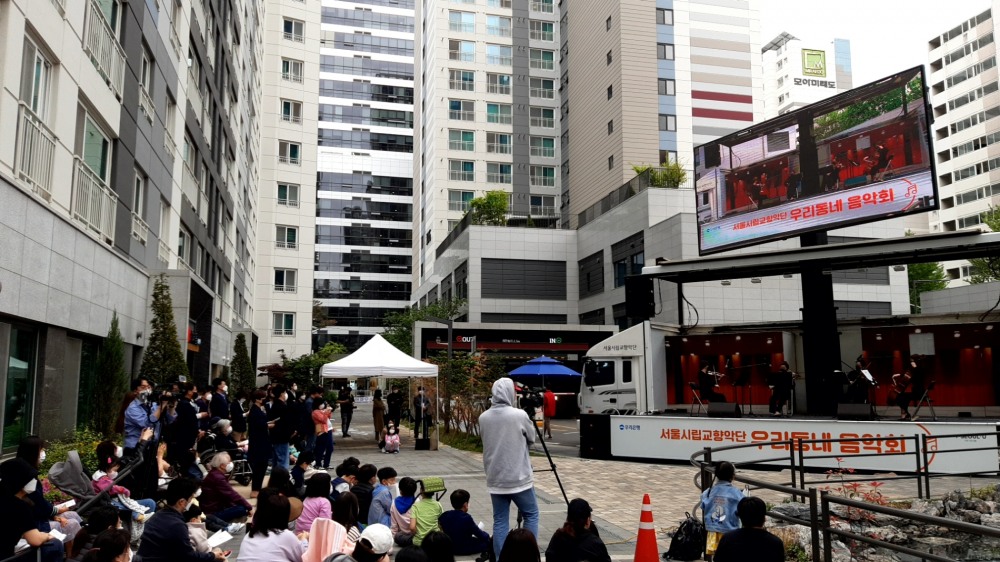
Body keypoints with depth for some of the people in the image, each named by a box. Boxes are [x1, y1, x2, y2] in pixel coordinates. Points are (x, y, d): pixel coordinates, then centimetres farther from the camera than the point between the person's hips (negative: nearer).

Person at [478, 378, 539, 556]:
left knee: (500, 521, 9)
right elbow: (531, 439, 3)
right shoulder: (519, 415, -12)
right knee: (531, 515, 13)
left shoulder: (483, 417, 0)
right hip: (519, 478, -4)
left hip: (495, 479, 4)